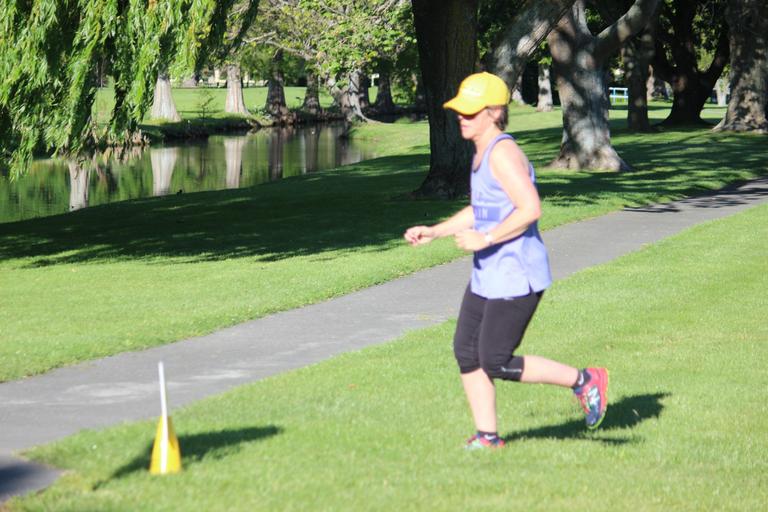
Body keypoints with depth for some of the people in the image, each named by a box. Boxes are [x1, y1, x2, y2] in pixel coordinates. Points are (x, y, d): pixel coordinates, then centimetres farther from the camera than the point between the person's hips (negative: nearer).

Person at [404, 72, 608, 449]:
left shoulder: (502, 153, -18)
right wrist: (433, 232, 16)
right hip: (488, 275, 10)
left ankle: (583, 381, 4)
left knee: (497, 364, -8)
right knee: (466, 352, 8)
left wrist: (484, 240, -23)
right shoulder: (482, 153, 13)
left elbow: (530, 209, -26)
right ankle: (487, 436, 16)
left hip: (516, 276, -10)